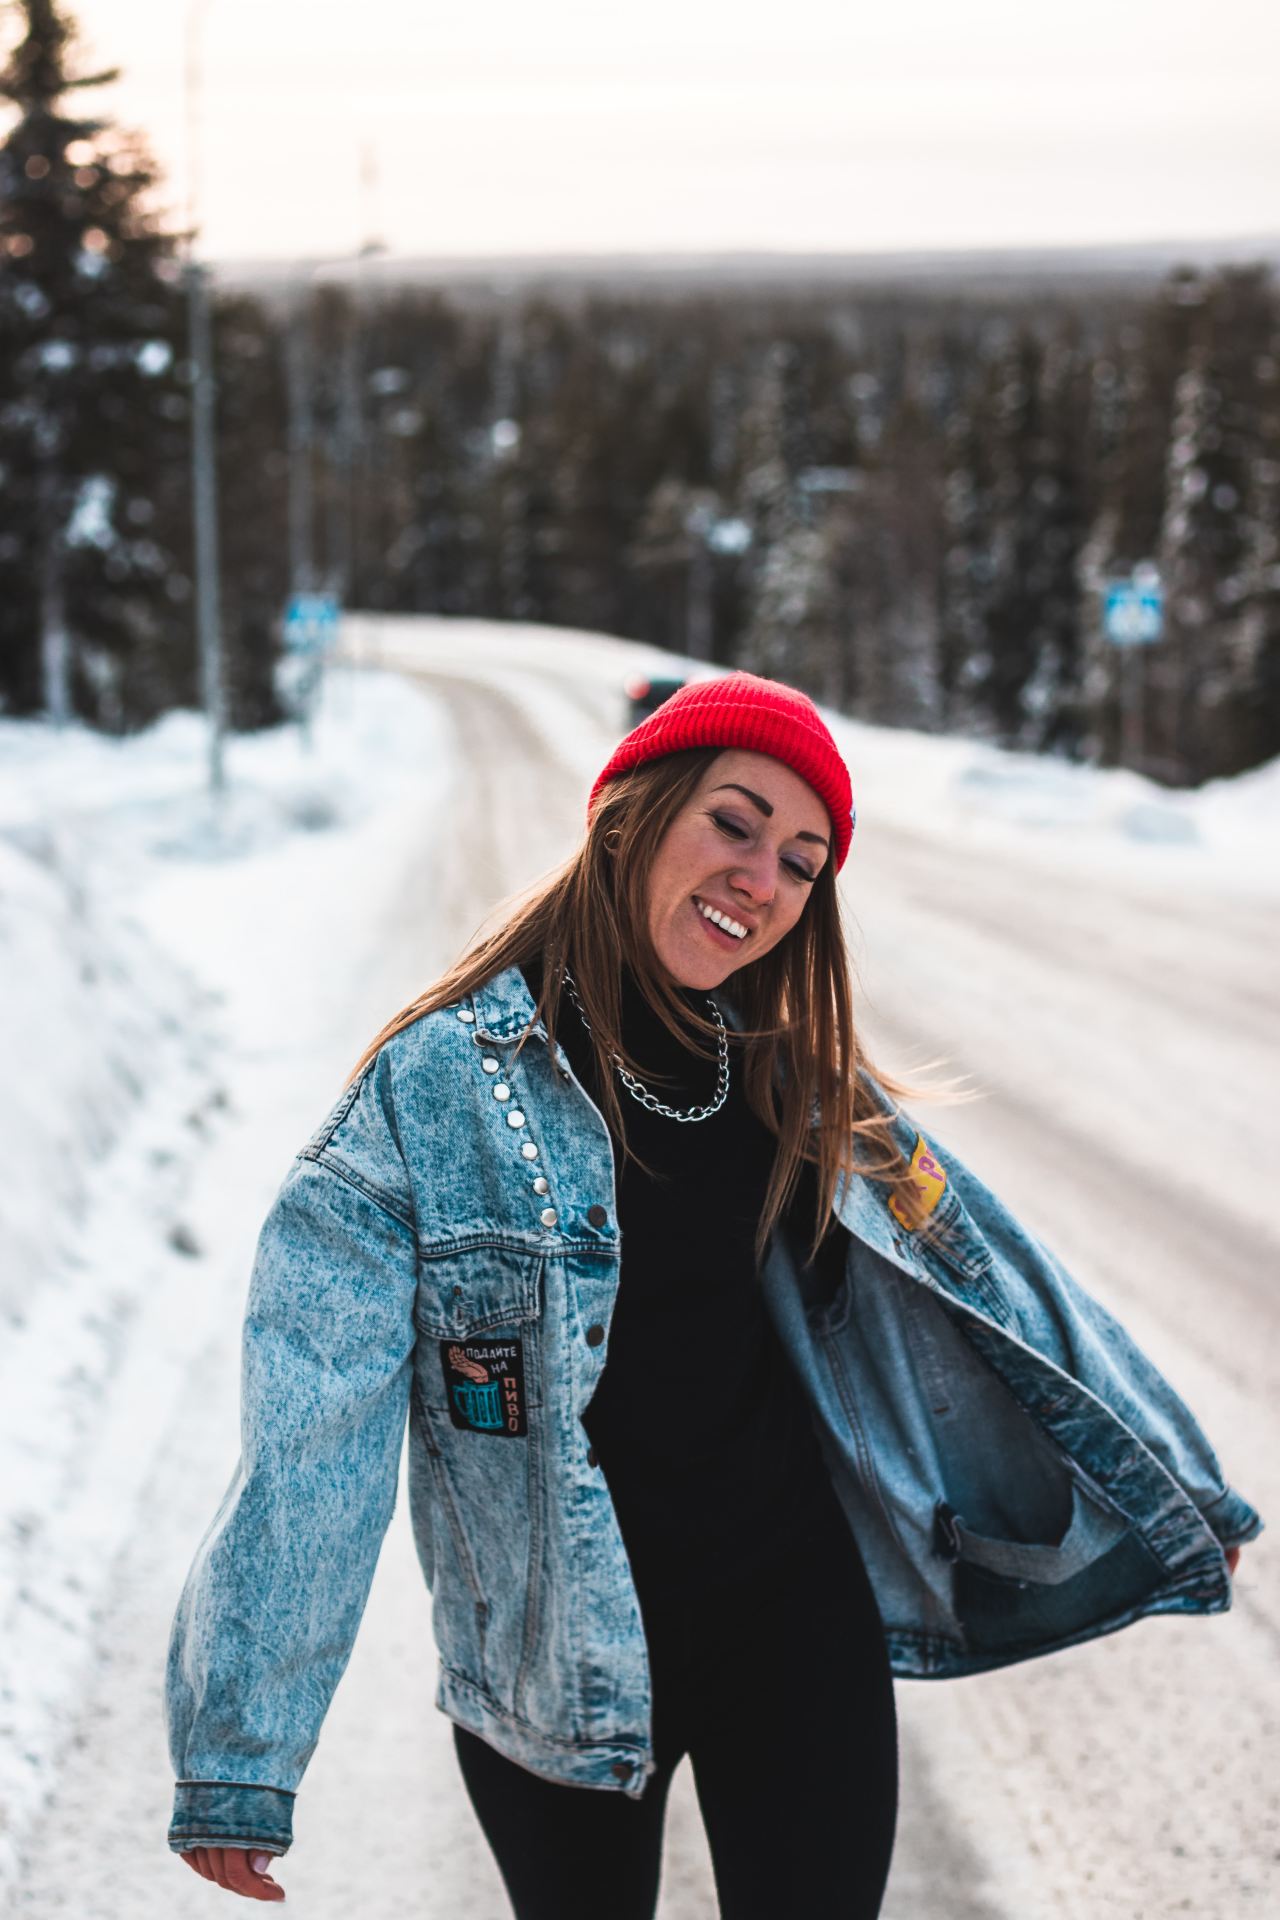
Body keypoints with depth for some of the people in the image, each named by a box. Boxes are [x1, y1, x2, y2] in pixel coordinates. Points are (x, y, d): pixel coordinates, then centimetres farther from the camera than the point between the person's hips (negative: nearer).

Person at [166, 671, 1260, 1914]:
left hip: (799, 1625, 3)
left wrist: (1172, 1482, 17)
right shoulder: (440, 1088, -15)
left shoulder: (803, 1088, 0)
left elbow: (983, 1278, 10)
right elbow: (309, 1432, -17)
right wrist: (239, 1761, -19)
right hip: (550, 1673, -3)